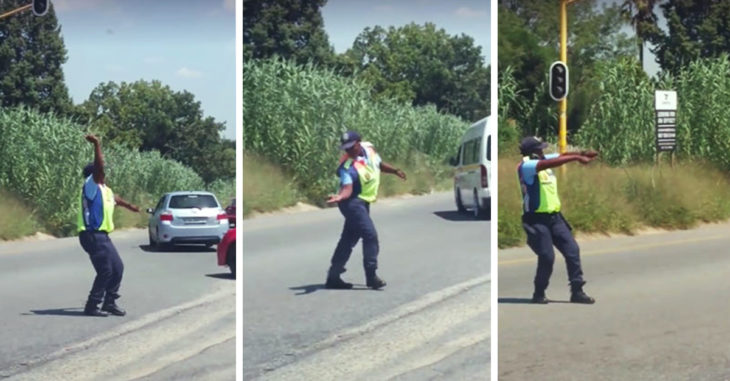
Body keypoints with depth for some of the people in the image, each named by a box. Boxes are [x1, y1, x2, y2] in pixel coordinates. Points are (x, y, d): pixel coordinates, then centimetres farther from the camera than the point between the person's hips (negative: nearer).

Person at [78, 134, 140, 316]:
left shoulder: (105, 190, 19)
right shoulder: (91, 186, -7)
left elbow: (115, 198, 39)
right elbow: (99, 166, -23)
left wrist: (131, 206, 54)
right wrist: (97, 145, -28)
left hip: (102, 235, 10)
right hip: (92, 235, -10)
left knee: (117, 268, 11)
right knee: (105, 270, -12)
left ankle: (109, 303, 20)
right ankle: (92, 306, -5)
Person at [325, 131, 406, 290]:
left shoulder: (368, 148, -3)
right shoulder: (347, 166, -25)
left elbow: (379, 164, 18)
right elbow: (347, 188, -35)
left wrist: (395, 171, 17)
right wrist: (340, 197, -54)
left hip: (363, 202, 8)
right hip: (353, 203, -8)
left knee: (349, 239, 10)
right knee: (370, 235, -16)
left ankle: (333, 277, 14)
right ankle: (371, 276, -12)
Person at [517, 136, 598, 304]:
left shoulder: (544, 160, 10)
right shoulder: (525, 167, -14)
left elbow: (561, 156, -1)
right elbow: (549, 163, -28)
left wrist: (582, 154, -21)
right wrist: (576, 157, -31)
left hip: (554, 217, 8)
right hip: (536, 219, -8)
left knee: (572, 250, 0)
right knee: (547, 256, -10)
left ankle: (577, 291, 5)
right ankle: (539, 294, 8)